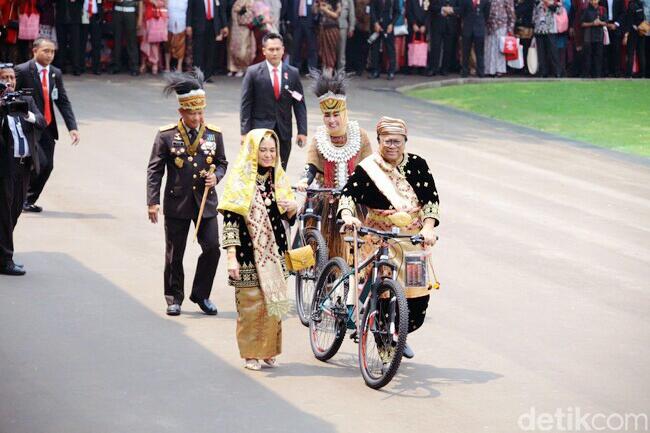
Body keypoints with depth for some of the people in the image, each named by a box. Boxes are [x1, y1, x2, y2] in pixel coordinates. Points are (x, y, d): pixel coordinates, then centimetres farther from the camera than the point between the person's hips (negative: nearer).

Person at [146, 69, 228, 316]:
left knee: (212, 248, -4)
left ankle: (201, 295, 13)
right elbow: (154, 170, -3)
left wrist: (216, 176, -8)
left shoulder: (214, 134, 3)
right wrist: (153, 202, -9)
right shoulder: (166, 136, -5)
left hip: (205, 203, 2)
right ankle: (174, 299, 20)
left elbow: (221, 163, 15)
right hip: (177, 203, -2)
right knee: (174, 254, 5)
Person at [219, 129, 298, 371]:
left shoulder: (279, 179, 10)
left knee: (273, 302, 7)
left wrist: (292, 207, -8)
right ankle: (250, 354, 9)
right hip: (248, 253, -5)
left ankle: (269, 351, 18)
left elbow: (288, 218, 16)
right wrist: (232, 257, -17)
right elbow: (230, 221, -10)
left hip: (274, 253, 5)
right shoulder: (239, 181, -6)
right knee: (250, 304, -3)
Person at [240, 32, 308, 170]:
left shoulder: (293, 73, 6)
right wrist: (245, 132, -7)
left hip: (284, 133, 3)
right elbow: (246, 105, -2)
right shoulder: (253, 72, -1)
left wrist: (302, 131, 0)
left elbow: (299, 104, 7)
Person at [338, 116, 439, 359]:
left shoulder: (417, 165, 4)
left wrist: (428, 227, -14)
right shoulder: (368, 168, -3)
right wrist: (348, 216, -31)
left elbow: (431, 198, 1)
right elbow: (348, 194, -11)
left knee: (418, 302, 4)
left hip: (415, 240, 3)